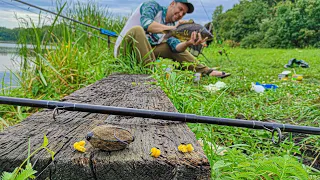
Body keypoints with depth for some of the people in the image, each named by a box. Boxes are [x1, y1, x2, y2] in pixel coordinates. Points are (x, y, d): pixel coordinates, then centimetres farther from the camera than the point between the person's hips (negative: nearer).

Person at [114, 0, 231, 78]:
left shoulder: (172, 26, 8)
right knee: (137, 29, -34)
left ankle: (206, 71, 3)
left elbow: (176, 47, -11)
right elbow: (146, 24, -29)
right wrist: (173, 28, -32)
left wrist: (188, 43, -32)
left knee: (175, 46, 4)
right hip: (126, 49, -6)